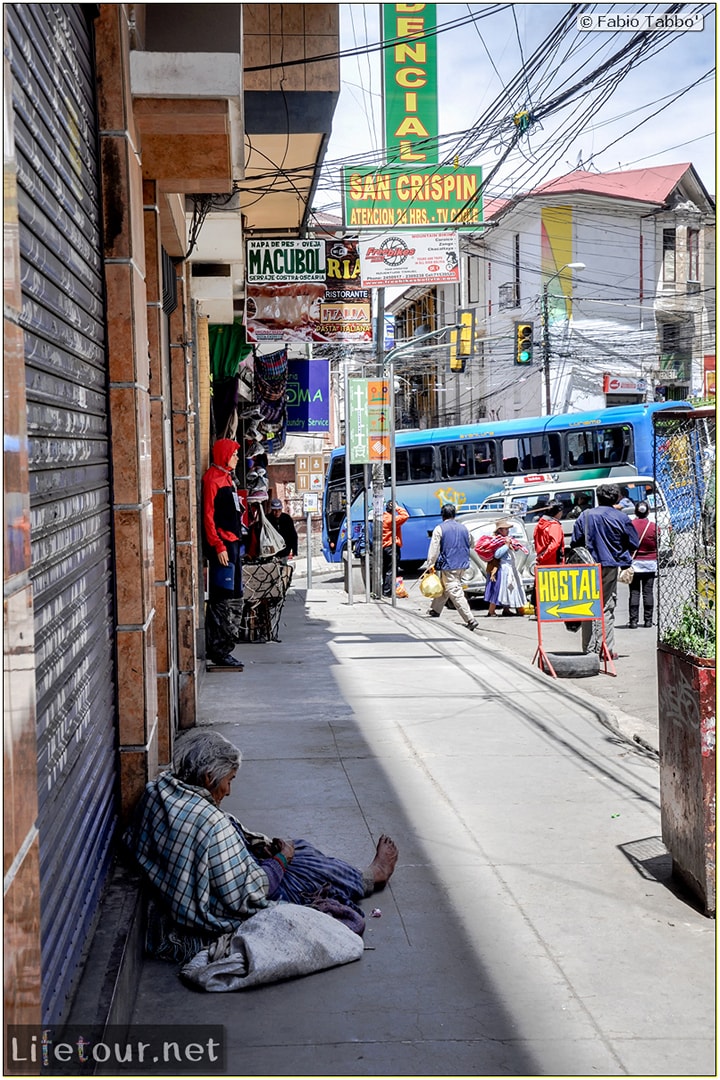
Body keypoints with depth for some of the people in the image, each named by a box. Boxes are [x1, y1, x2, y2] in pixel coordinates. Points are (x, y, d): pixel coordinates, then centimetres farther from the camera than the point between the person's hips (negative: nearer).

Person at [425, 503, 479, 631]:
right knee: (443, 588, 24)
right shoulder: (463, 528, 9)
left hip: (448, 565, -7)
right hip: (462, 565, 7)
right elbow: (471, 544, 20)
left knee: (456, 593, -8)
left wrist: (430, 566, -2)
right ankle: (435, 610, 39)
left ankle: (470, 620, -15)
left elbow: (434, 550, -10)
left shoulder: (439, 529, -9)